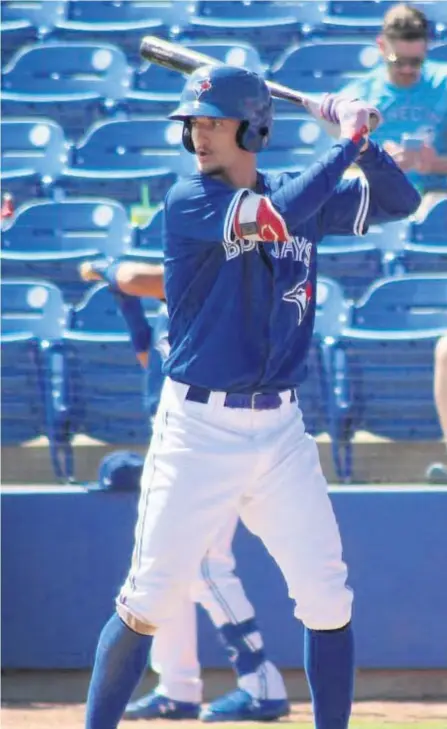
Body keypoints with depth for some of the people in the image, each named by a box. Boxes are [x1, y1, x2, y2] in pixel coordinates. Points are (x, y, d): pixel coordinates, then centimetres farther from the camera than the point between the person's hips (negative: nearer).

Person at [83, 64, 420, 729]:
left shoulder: (298, 194, 8)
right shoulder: (189, 199, -7)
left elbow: (400, 201, 11)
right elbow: (277, 217, -22)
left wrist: (363, 140, -6)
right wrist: (347, 141, -14)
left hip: (281, 431, 4)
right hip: (197, 427, -4)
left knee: (328, 600, 2)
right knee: (149, 602, -4)